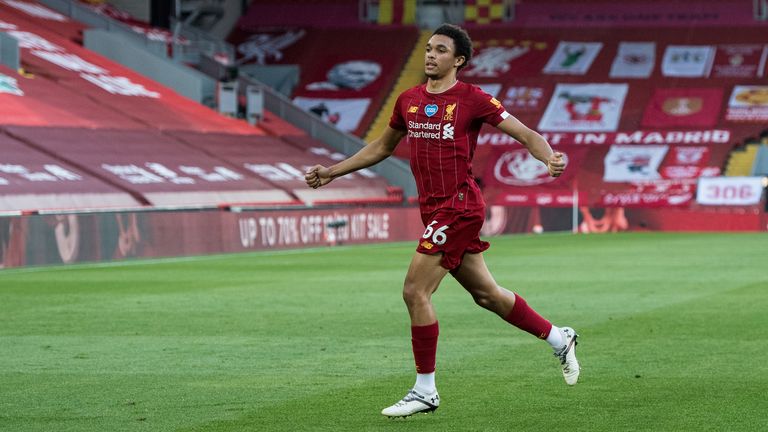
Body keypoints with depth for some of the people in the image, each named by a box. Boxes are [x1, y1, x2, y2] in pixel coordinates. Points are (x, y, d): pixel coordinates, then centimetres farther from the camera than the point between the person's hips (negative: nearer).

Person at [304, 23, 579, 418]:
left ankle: (425, 391, -1)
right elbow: (382, 147, 26)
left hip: (458, 205, -7)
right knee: (485, 293, 15)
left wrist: (550, 158, -26)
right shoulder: (409, 100, 12)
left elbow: (526, 135, -6)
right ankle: (558, 339, 34)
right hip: (433, 209, 7)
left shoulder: (472, 99, -8)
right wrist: (331, 172, 23)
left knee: (415, 292, -11)